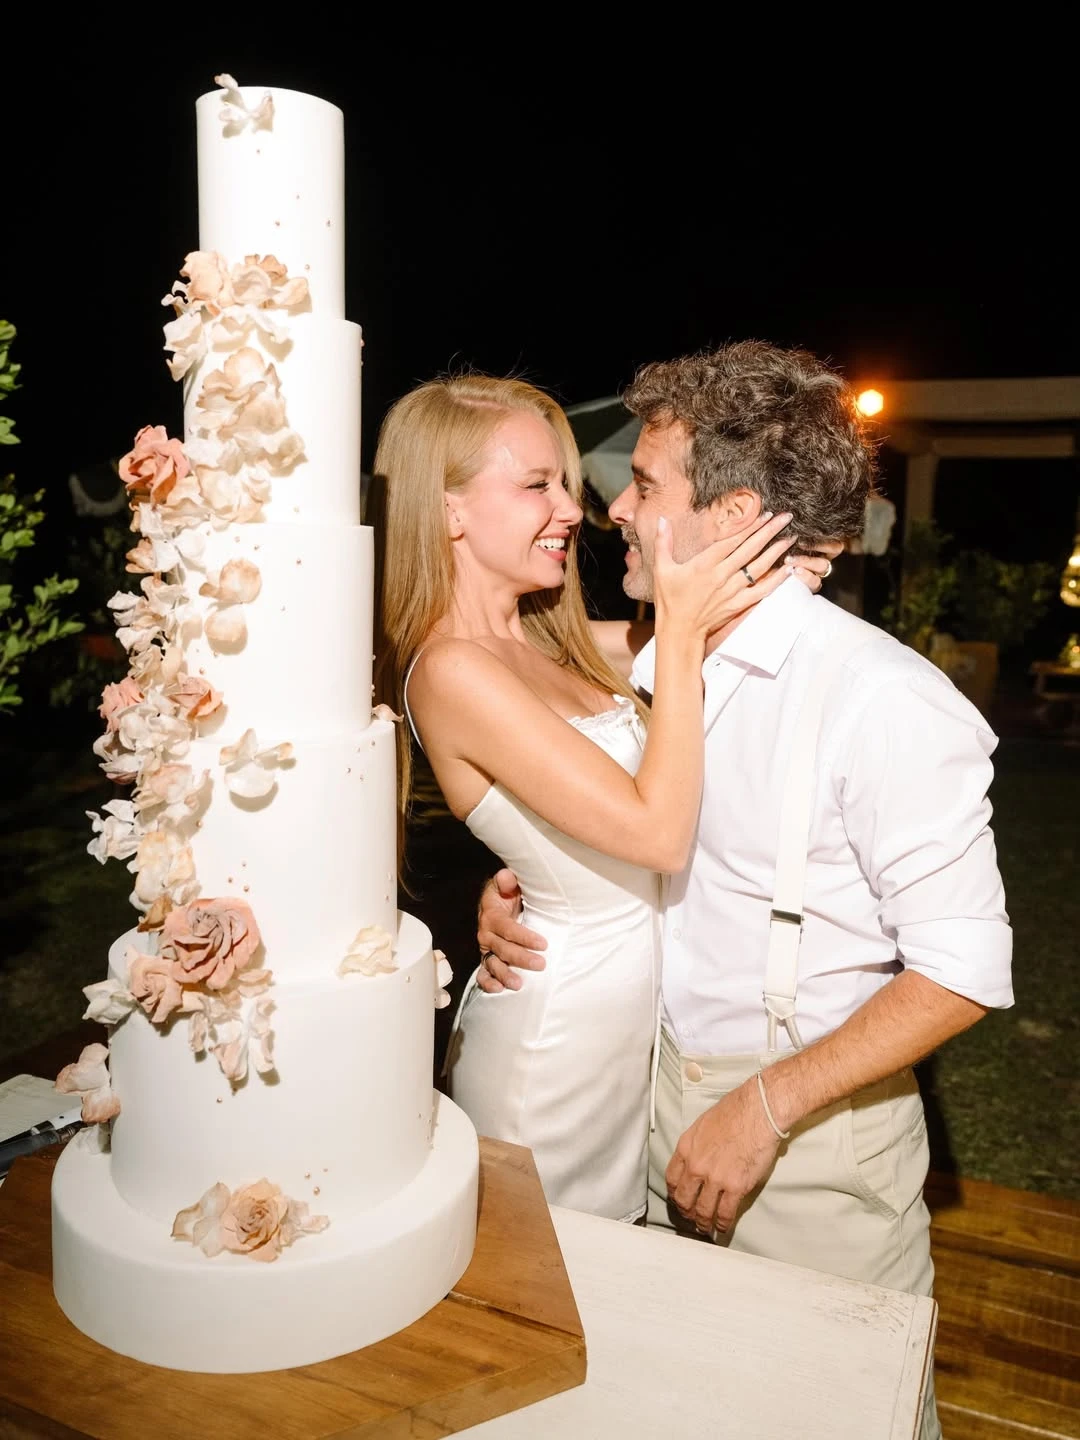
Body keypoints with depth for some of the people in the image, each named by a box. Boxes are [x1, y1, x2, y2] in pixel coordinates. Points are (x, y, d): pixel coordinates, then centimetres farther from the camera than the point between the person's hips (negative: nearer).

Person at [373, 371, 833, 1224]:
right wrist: (681, 635, -22)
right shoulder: (454, 671, -24)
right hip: (559, 1020, -8)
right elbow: (659, 832, -25)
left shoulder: (545, 644, 3)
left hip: (629, 1008, 8)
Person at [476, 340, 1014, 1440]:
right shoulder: (659, 665, 0)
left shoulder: (885, 701, -23)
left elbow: (963, 973, -20)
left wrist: (766, 1108, -21)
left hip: (815, 1124, -5)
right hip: (665, 1090, 6)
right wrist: (512, 893, -7)